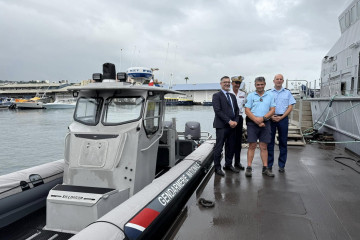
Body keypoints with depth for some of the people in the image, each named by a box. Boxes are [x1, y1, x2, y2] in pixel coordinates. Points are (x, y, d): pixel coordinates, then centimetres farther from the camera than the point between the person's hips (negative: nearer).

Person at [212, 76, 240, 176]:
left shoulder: (232, 96, 19)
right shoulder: (216, 96, -3)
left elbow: (236, 110, 16)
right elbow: (218, 111, -12)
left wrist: (235, 121, -1)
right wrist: (229, 121, -16)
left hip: (232, 125, 7)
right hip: (222, 126, -7)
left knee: (231, 147, 11)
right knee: (219, 147, -1)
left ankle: (228, 165, 23)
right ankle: (217, 167, 7)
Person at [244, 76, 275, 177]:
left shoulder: (270, 96, 11)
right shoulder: (250, 96, 5)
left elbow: (272, 110, 4)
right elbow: (247, 111, -3)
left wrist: (263, 118, -12)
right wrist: (257, 121, -12)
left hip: (265, 123, 2)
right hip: (252, 123, -2)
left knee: (264, 146, 6)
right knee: (252, 146, -2)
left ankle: (265, 168, 11)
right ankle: (249, 168, 2)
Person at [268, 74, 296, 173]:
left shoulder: (287, 93, 11)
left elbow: (290, 107, 4)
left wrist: (281, 117, -8)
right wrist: (271, 116, -11)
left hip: (283, 118, 1)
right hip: (271, 119, -1)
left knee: (283, 142, 4)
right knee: (270, 141, 1)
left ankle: (281, 165, 12)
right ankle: (269, 165, 8)